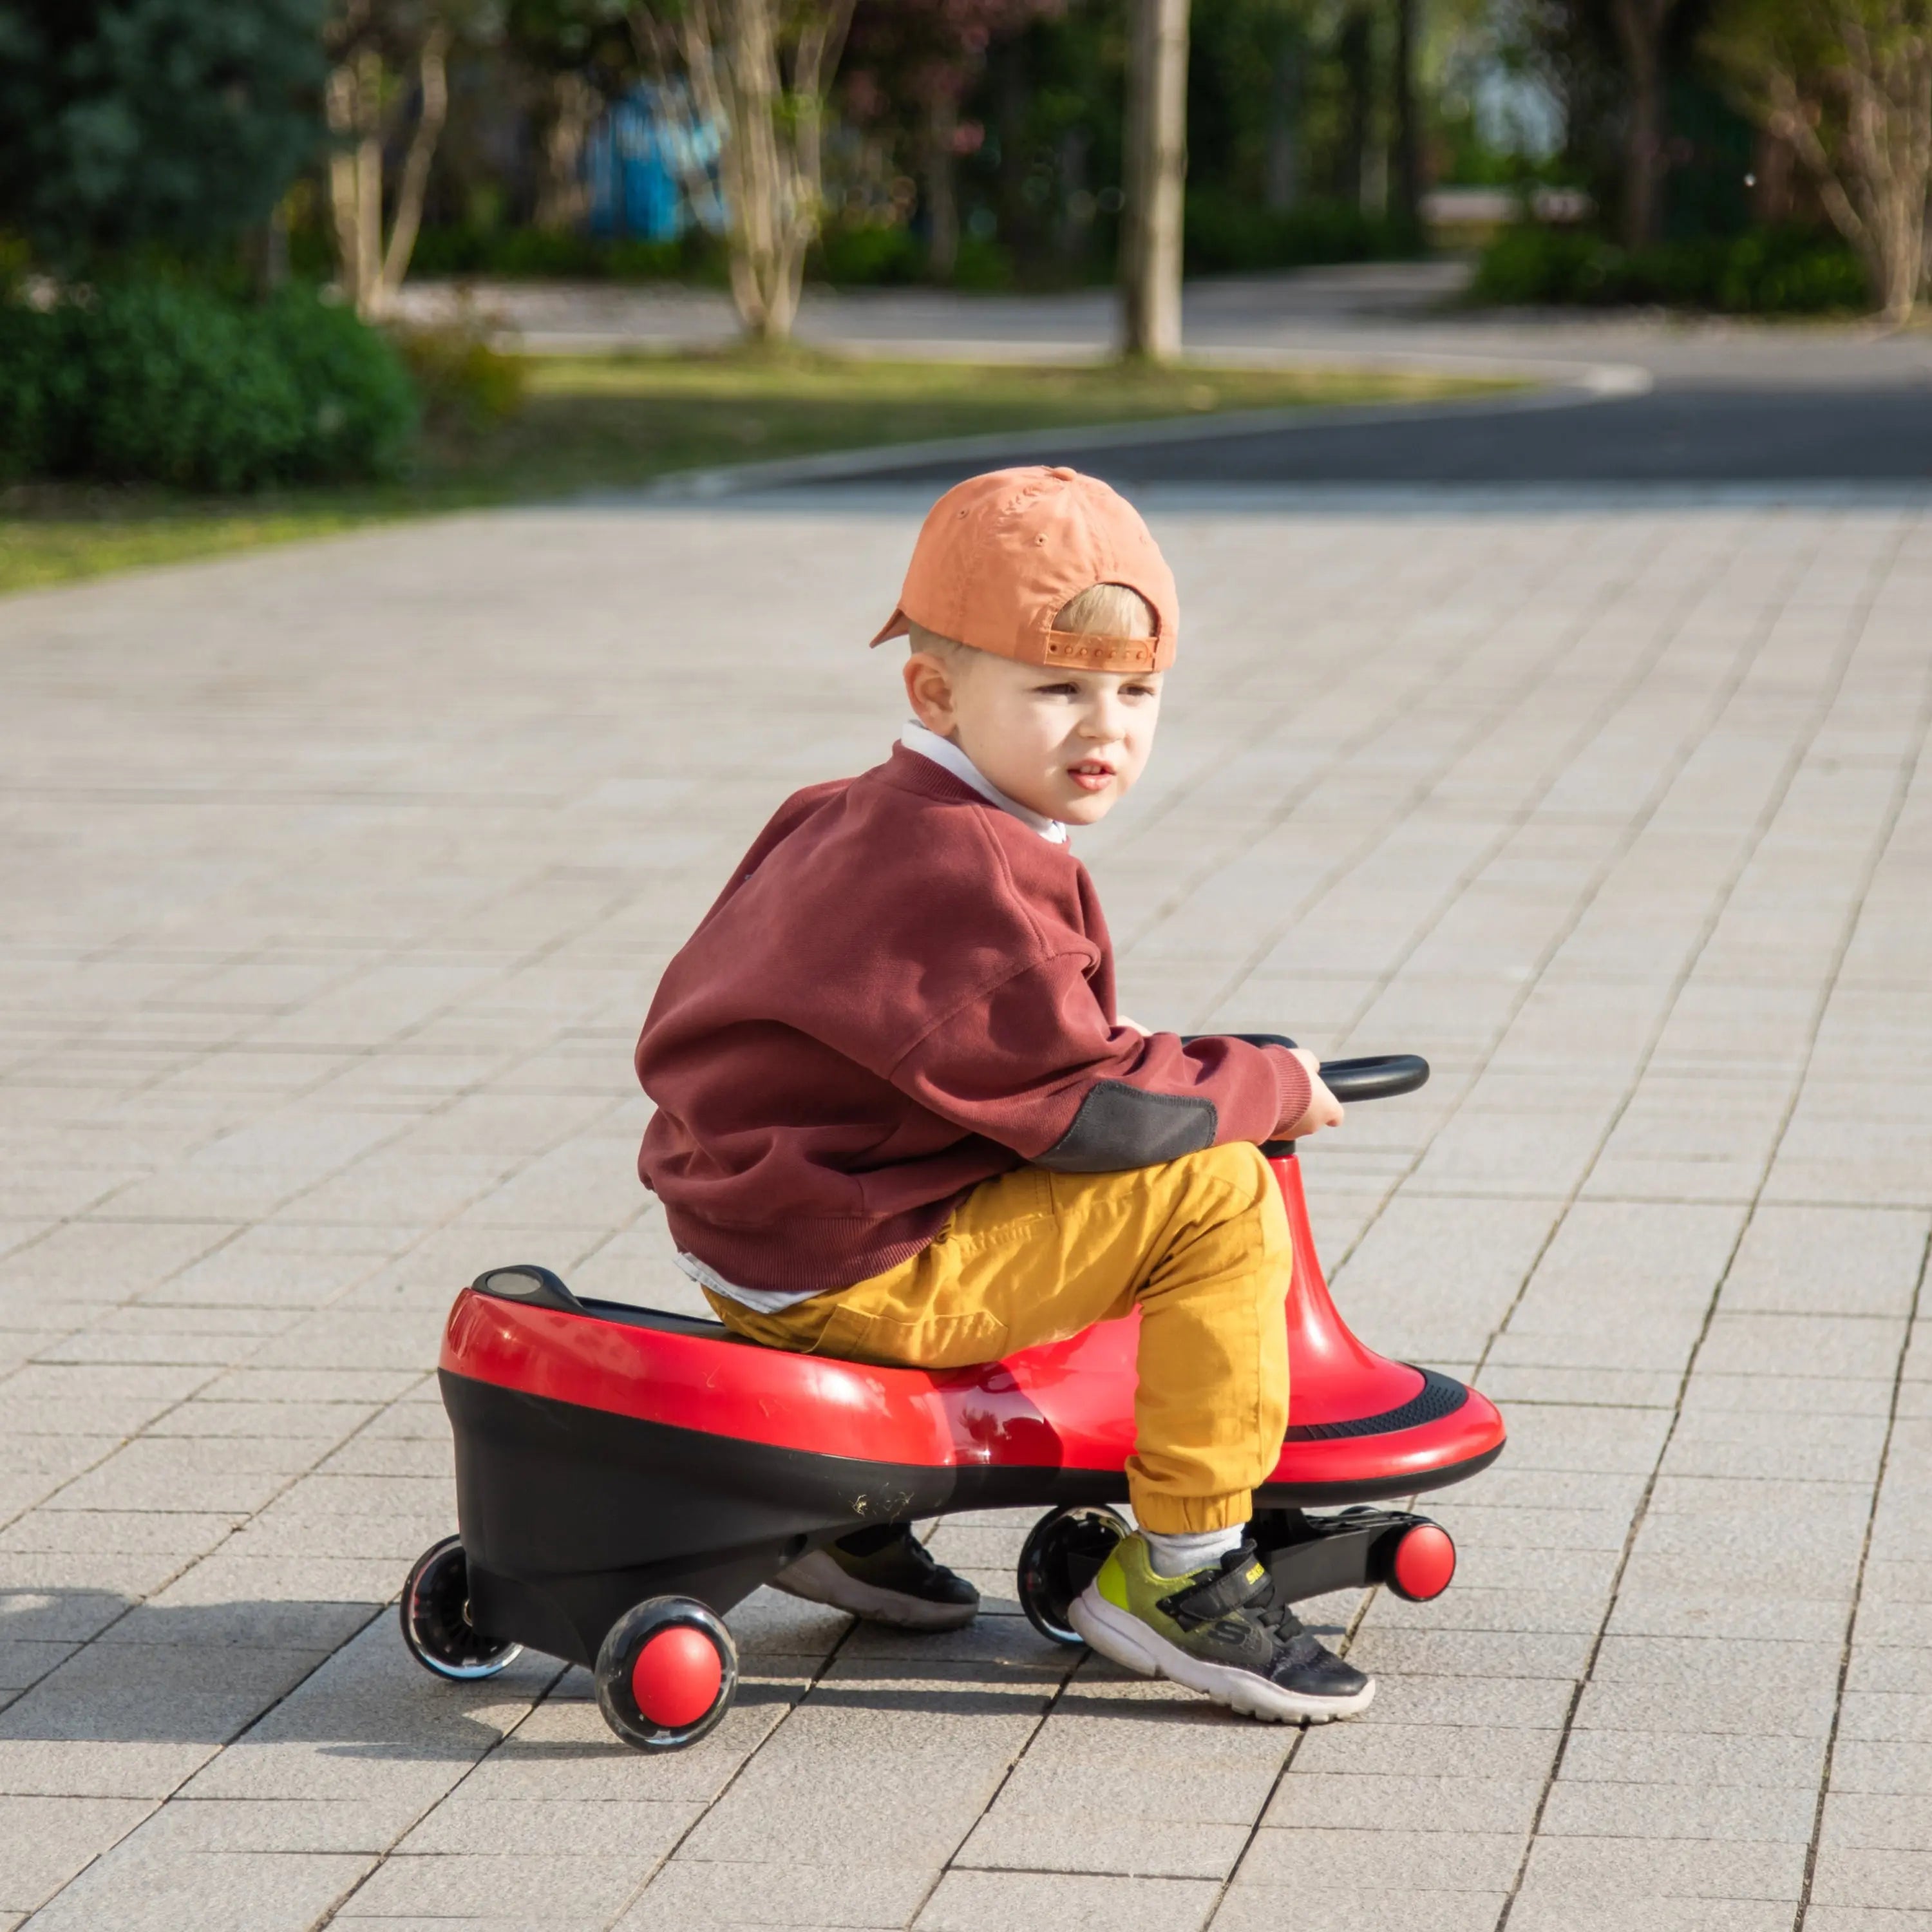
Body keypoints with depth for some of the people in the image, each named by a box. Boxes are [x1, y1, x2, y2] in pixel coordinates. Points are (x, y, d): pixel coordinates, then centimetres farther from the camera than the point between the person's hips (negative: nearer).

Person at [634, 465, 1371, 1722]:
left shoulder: (857, 822, 13)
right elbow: (1084, 1106, -22)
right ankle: (1182, 1574, -6)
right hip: (851, 1275, -11)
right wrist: (1275, 1090, -7)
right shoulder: (965, 868, -20)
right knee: (1218, 1195, -13)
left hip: (749, 1228, 11)